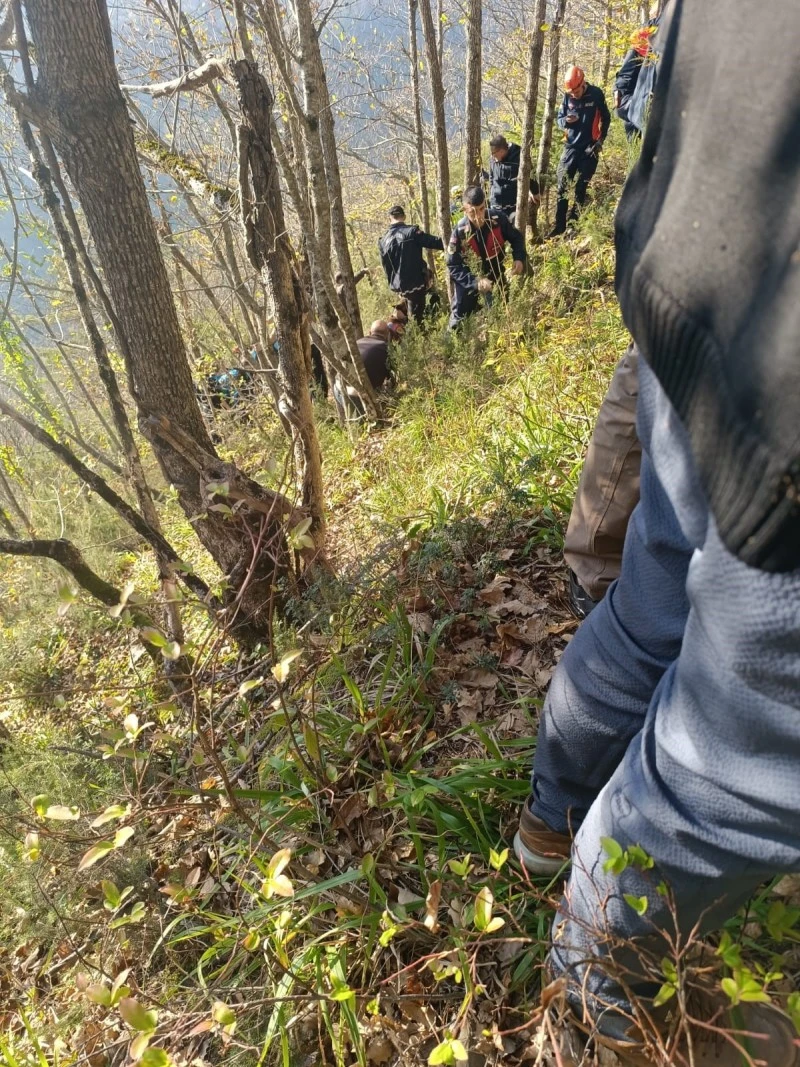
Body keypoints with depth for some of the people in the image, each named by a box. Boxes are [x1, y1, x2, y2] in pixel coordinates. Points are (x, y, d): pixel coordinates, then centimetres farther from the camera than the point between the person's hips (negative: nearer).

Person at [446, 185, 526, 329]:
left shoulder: (498, 219, -23)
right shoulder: (460, 230, -27)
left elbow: (516, 238, -4)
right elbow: (453, 266, -24)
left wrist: (519, 258, -24)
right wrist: (475, 282, -37)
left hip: (495, 273, 2)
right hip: (469, 278, -1)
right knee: (459, 320, 9)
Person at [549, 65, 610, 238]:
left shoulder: (596, 94, -6)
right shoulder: (567, 96, -2)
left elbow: (606, 118, 5)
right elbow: (559, 118, 8)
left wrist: (601, 140, 1)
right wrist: (566, 120, -15)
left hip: (589, 147, -2)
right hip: (571, 146, 2)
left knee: (581, 188, -1)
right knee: (562, 186, -3)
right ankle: (559, 226, 0)